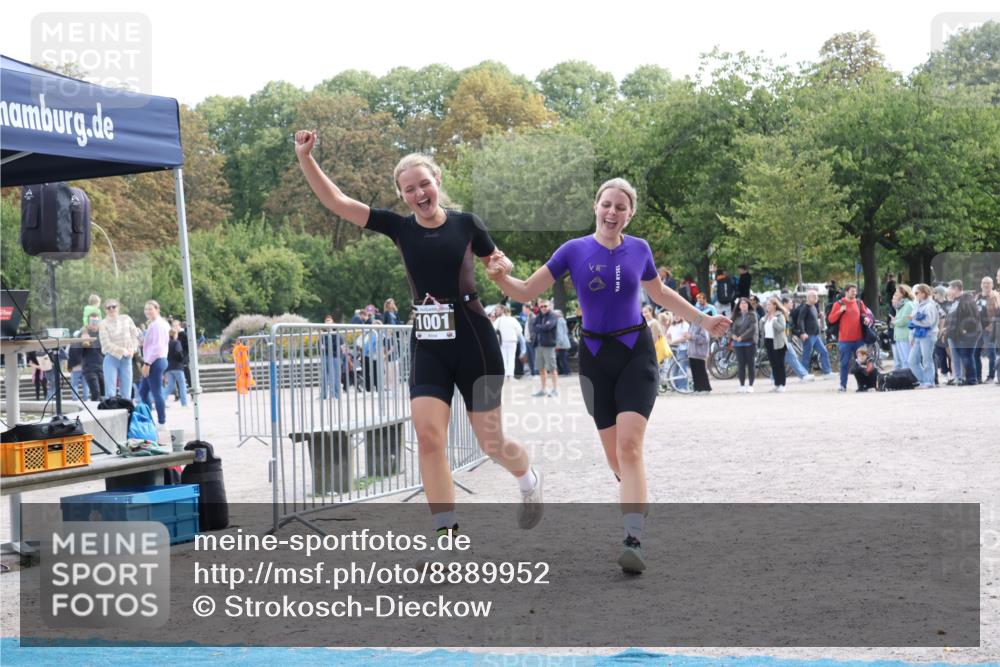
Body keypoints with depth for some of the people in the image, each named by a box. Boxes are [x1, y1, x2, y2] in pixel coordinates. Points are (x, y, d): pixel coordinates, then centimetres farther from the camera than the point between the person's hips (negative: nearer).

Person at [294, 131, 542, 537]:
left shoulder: (466, 224, -2)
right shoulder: (399, 227, 1)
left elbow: (499, 268, 12)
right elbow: (335, 201, -5)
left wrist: (500, 267, -13)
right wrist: (305, 156, -16)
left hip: (472, 338, -2)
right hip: (427, 344, 2)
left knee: (491, 442, 5)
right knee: (428, 435, -14)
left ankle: (529, 479, 40)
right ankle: (447, 533, -6)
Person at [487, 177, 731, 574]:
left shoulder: (639, 249, 2)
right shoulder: (574, 251, -4)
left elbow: (661, 294, 20)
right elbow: (526, 292, -5)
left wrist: (704, 321, 20)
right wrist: (502, 279, -25)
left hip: (636, 352, -1)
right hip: (595, 356, 1)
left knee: (629, 446, -17)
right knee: (614, 454, 7)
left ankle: (633, 542, -23)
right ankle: (637, 499, 38)